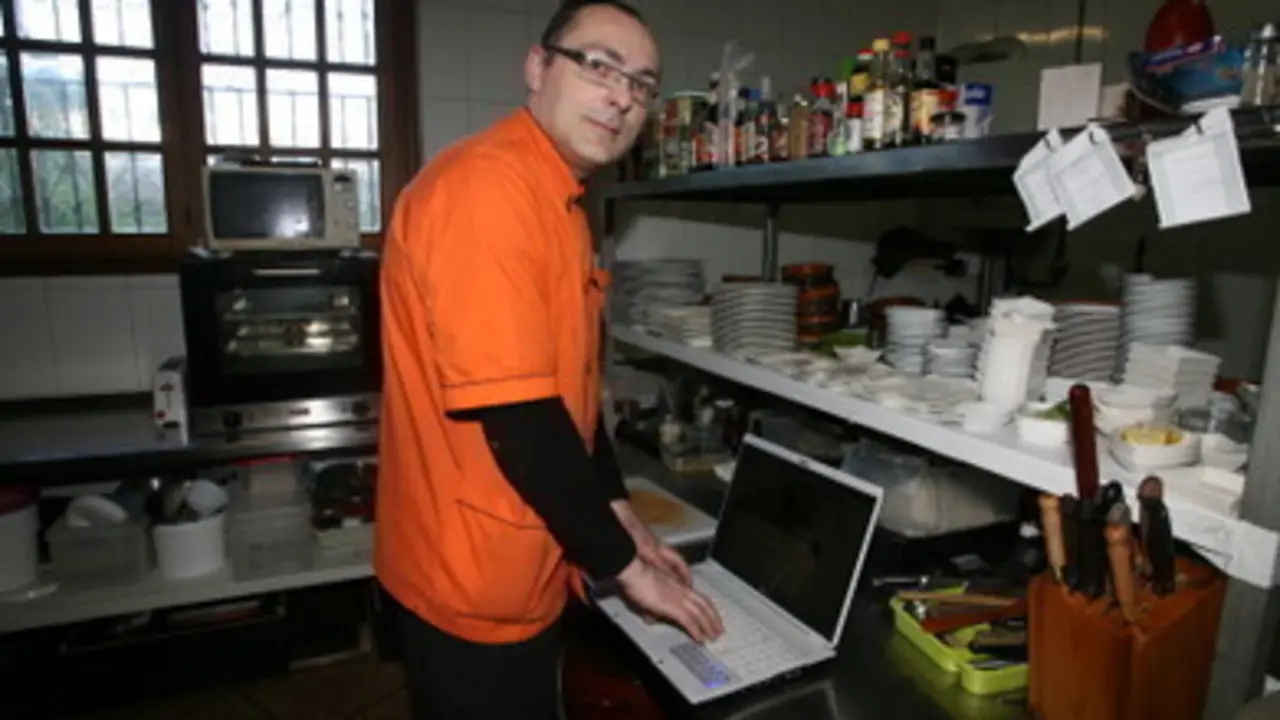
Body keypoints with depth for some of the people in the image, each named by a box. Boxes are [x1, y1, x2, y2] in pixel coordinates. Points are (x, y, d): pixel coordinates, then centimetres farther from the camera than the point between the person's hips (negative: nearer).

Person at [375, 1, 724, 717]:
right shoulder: (486, 186, -22)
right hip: (477, 582, -9)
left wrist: (620, 516, 10)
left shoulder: (559, 201, 9)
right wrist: (625, 565, -15)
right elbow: (517, 417, -26)